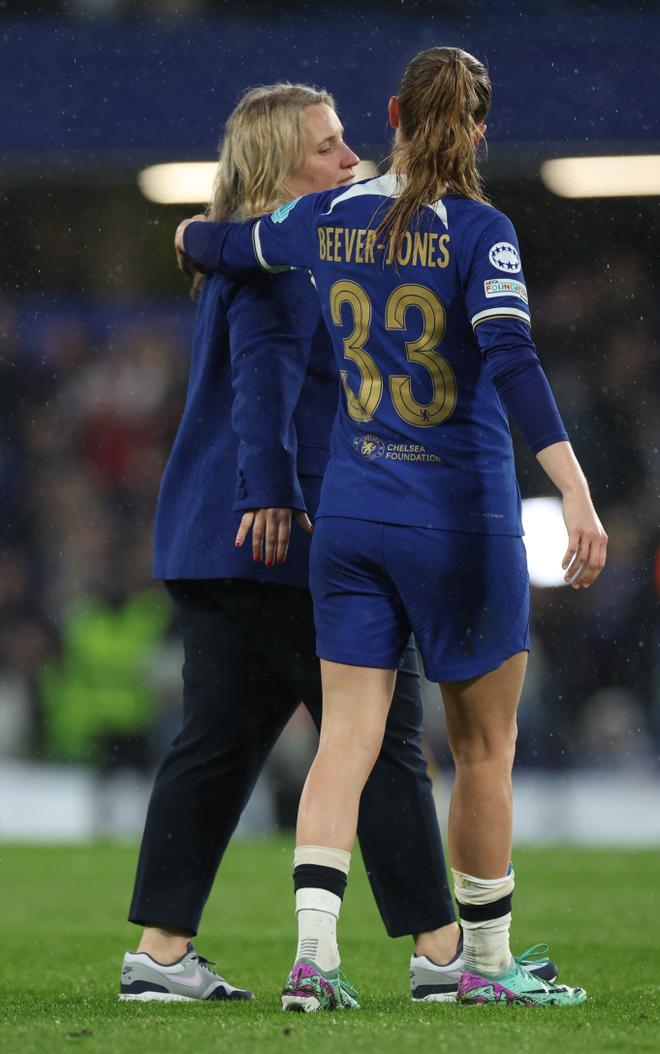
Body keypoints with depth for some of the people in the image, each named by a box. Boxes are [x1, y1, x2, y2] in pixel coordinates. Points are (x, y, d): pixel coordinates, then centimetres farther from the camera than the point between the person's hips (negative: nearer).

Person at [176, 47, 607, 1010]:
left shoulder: (329, 219, 4)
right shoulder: (479, 230, -11)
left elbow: (205, 244, 21)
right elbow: (512, 362, -24)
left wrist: (197, 234, 45)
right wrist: (576, 493, -31)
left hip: (352, 508, 4)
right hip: (461, 518, -4)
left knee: (347, 738, 1)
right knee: (484, 751, 10)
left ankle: (313, 949, -16)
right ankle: (486, 963, 18)